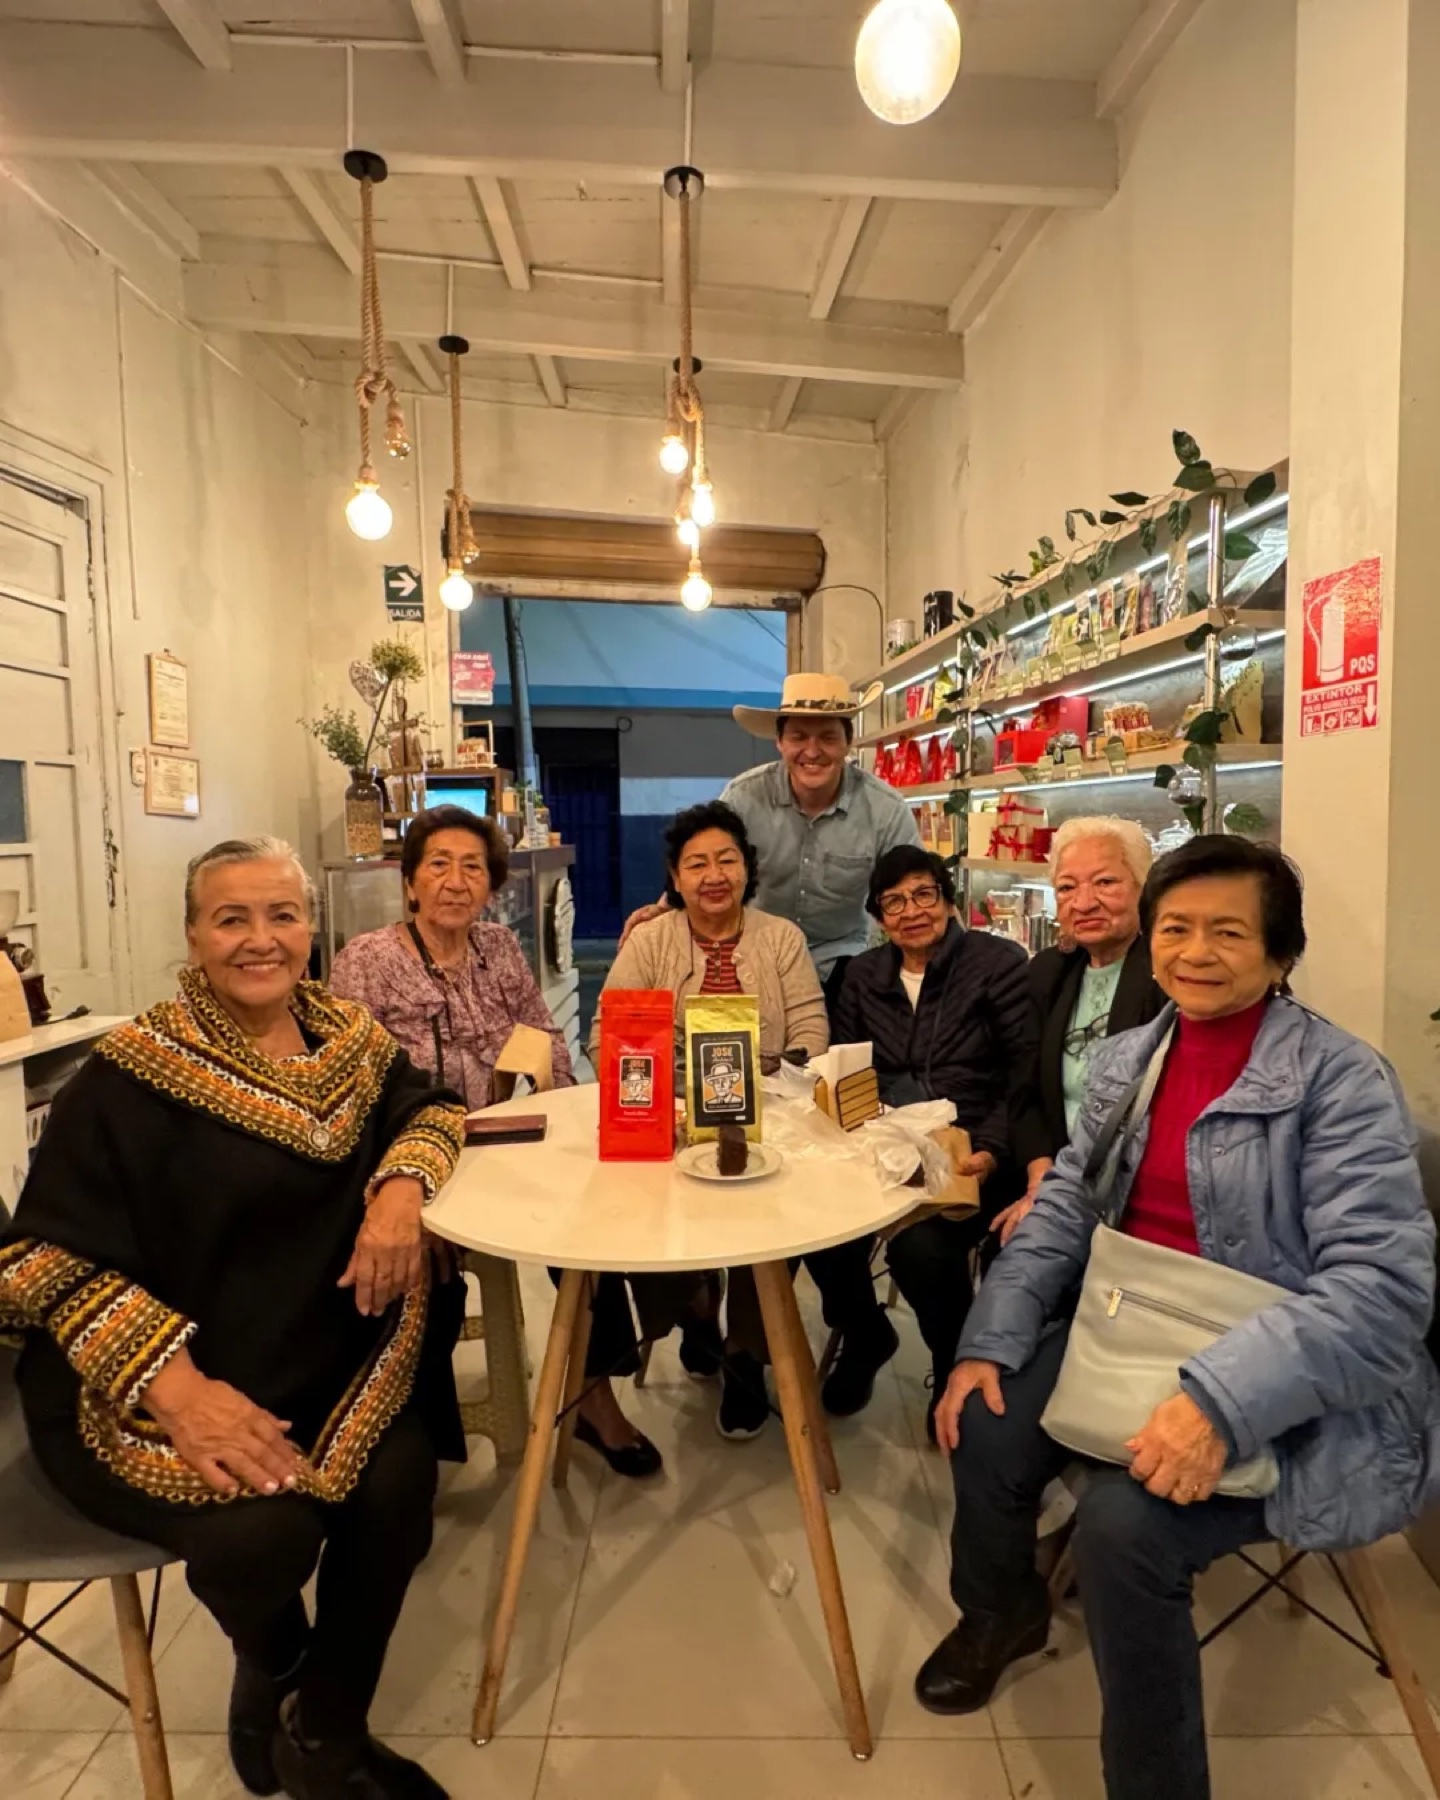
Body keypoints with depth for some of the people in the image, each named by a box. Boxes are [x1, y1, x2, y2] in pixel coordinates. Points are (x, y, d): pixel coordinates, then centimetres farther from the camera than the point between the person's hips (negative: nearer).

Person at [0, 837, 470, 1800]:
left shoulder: (346, 1033, 3)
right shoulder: (129, 1076, -11)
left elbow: (431, 1107, 12)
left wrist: (402, 1185, -13)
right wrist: (177, 1385, -26)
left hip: (327, 1356, 4)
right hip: (149, 1380, -3)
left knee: (397, 1484, -21)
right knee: (264, 1529, -26)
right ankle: (274, 1667, 16)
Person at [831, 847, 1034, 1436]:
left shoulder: (999, 962, 0)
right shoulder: (863, 974, 13)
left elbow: (1028, 1072, -5)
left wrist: (991, 1150, -18)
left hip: (968, 1153, -3)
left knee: (920, 1244, -31)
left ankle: (958, 1366, 5)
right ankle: (864, 1335, 9)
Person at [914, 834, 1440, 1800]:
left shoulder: (1340, 1078, -15)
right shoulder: (1127, 1058, 4)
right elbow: (1063, 1211, 4)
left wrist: (1220, 1400, -35)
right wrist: (989, 1343, -8)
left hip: (1293, 1394, -5)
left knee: (1124, 1522, -25)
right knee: (984, 1428, -9)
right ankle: (1003, 1610, 27)